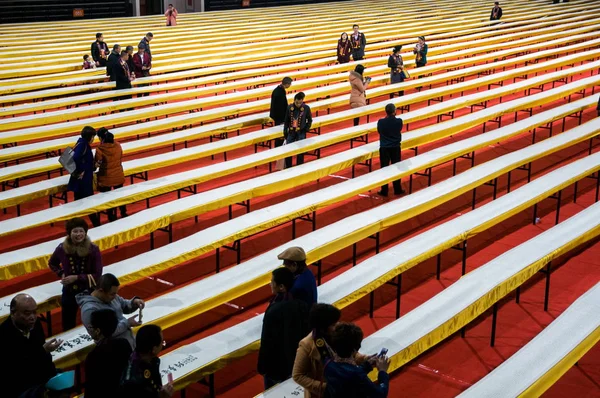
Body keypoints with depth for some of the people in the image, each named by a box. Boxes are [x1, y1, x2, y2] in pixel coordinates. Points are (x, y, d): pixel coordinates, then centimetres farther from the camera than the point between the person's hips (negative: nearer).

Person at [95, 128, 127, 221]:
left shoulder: (100, 149, -23)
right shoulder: (118, 145, -8)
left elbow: (97, 164, -14)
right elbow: (120, 160, 2)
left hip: (106, 178, -4)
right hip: (118, 176, 4)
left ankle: (112, 218, 23)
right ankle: (124, 214, 37)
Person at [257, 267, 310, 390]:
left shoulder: (274, 311, -28)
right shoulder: (301, 305, -8)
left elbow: (267, 342, -21)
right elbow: (306, 333, 3)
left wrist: (262, 367, -8)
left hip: (277, 366, -6)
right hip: (297, 362, 6)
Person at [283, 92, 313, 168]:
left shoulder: (306, 108, -8)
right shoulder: (290, 108, -3)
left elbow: (309, 120, 4)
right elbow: (286, 121, 5)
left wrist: (306, 129, -8)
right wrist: (285, 132, 5)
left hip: (301, 133, -2)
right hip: (291, 132, 2)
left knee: (300, 152, 1)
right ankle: (288, 168, 14)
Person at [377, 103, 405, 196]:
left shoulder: (381, 122, -13)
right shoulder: (399, 121, -11)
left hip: (384, 148, -1)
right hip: (395, 147, 1)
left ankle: (384, 191, 10)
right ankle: (397, 190, 19)